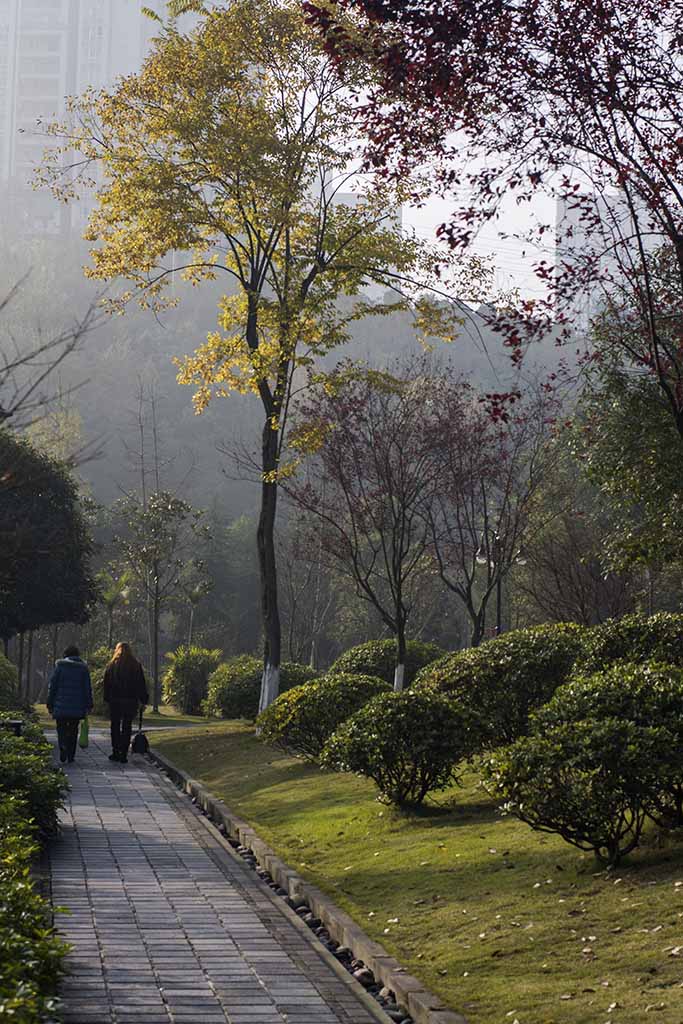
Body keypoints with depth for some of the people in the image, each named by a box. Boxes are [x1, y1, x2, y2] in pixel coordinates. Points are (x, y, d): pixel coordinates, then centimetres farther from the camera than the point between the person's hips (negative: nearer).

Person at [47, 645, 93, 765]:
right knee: (73, 731, 12)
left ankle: (63, 747, -21)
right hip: (77, 707, 2)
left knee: (61, 729, 6)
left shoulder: (60, 666, -1)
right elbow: (87, 688, 1)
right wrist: (89, 705, 6)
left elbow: (52, 686, 0)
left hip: (61, 706, -2)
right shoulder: (83, 668, 2)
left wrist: (50, 704, 6)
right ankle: (71, 757, 11)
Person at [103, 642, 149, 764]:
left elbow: (107, 685, 0)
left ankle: (116, 752, 8)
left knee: (115, 726, 11)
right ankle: (124, 754, 1)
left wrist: (107, 699, 7)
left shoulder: (112, 665, -1)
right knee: (127, 726, 5)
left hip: (115, 700, 0)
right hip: (131, 701, 0)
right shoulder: (136, 665, 0)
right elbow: (141, 684, 0)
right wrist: (144, 700, 4)